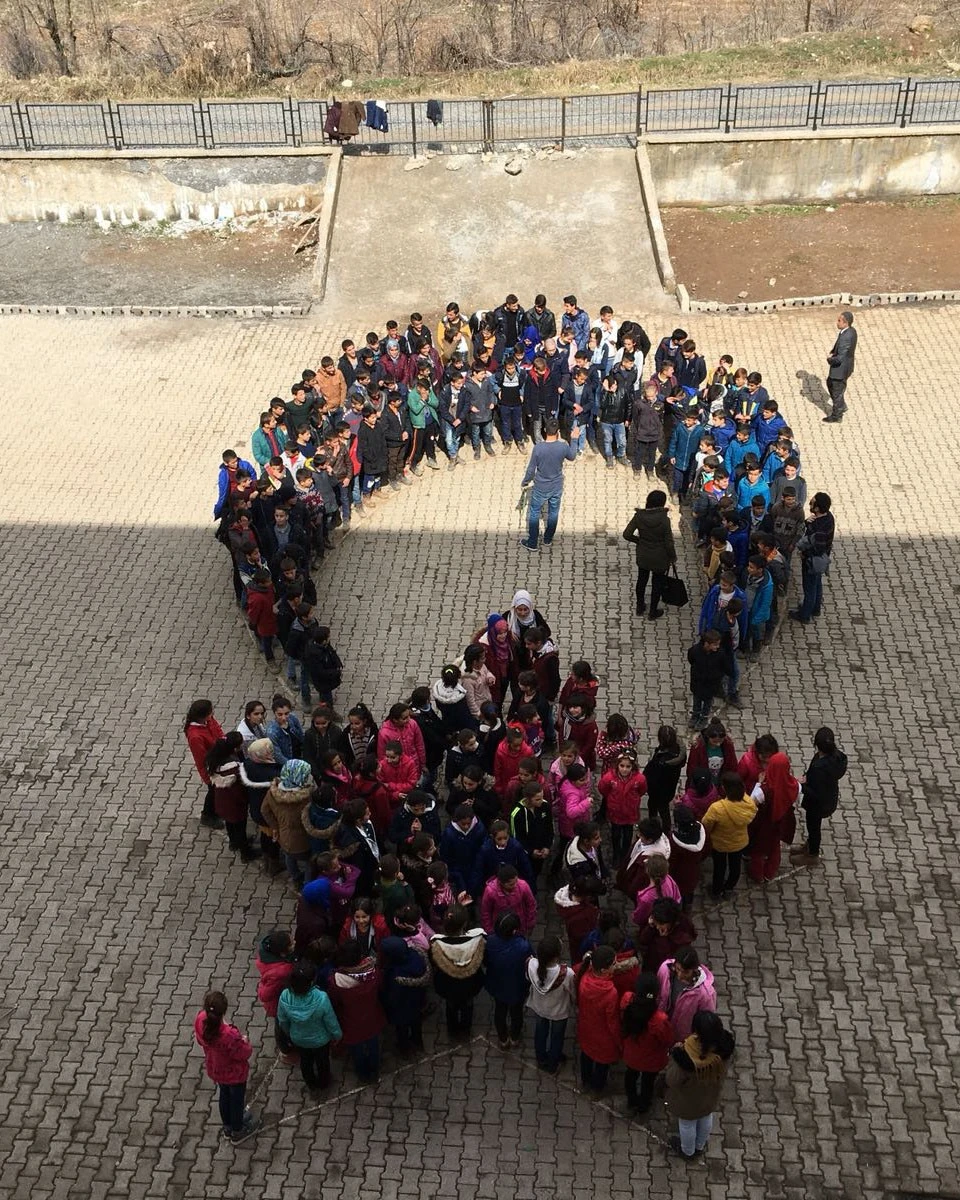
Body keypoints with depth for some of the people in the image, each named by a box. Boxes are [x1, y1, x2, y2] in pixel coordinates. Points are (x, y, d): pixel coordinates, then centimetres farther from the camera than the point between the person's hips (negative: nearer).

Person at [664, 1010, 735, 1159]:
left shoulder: (685, 1057, -46)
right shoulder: (724, 1047, -32)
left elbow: (672, 1081, -28)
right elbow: (724, 1070, -8)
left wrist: (673, 1057, -17)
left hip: (688, 1101, -4)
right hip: (710, 1096, 4)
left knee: (687, 1124, 27)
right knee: (706, 1118, 33)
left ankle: (687, 1151, 55)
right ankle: (700, 1146, 60)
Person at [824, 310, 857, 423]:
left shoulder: (846, 337, -34)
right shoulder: (851, 330, -4)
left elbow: (839, 358, -33)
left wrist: (829, 359, -14)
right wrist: (832, 353, -4)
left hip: (840, 369, -10)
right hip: (844, 366, 10)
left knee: (837, 392, 11)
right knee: (830, 383, 29)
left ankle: (836, 416, 31)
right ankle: (841, 406, 45)